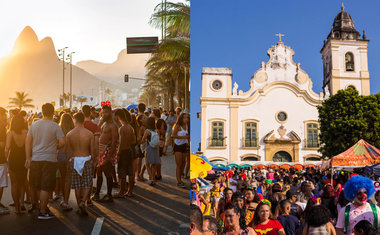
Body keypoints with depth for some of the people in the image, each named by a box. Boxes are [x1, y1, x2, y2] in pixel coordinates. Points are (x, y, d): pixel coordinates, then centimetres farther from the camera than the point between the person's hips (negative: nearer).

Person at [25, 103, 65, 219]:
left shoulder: (34, 125, 5)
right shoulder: (55, 126, -9)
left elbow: (28, 141, 5)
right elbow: (62, 142, -14)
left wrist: (28, 158, 7)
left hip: (35, 159, 5)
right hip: (49, 159, -5)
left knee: (35, 184, 20)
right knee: (46, 187, 0)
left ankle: (34, 204, 41)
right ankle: (43, 212, 3)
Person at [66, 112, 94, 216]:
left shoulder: (69, 134, -4)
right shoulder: (89, 133, -5)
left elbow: (67, 151, 0)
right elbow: (92, 151, -2)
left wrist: (68, 161, 13)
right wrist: (92, 162, 10)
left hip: (75, 160, 1)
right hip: (86, 159, -1)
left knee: (77, 185, 11)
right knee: (87, 184, 9)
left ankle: (80, 207, 17)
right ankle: (83, 202, -12)